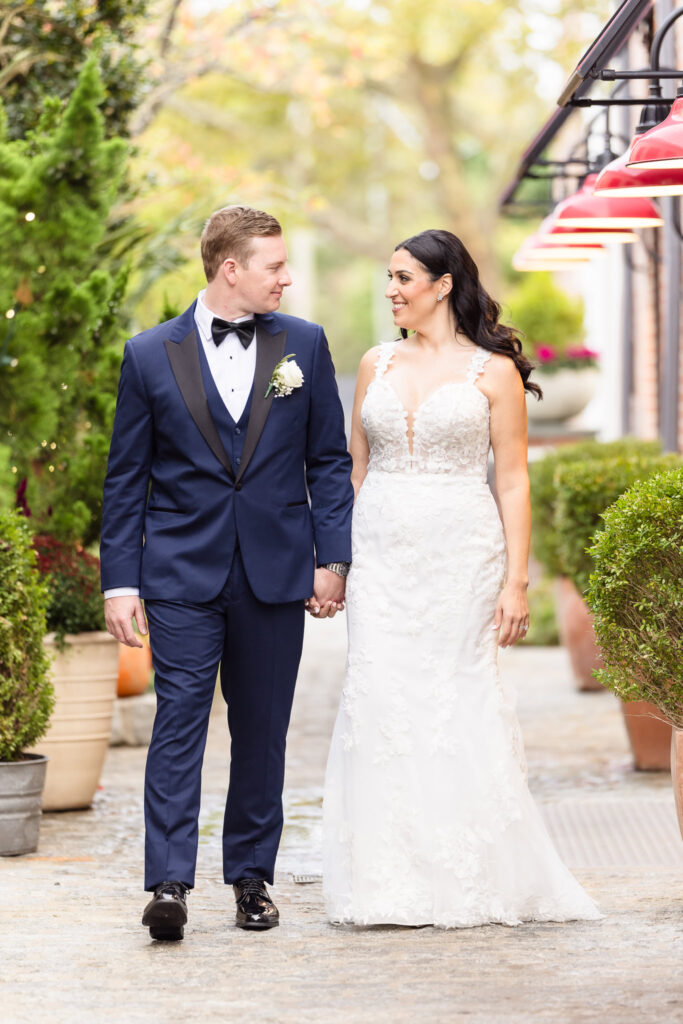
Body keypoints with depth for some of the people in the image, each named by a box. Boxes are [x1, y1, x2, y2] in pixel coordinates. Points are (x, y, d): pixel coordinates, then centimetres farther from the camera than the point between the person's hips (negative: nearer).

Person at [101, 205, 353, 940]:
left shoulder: (304, 345, 6)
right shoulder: (151, 355, 1)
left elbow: (328, 459, 9)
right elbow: (126, 479, 3)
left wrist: (333, 557, 1)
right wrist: (119, 582, -2)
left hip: (275, 572, 2)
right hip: (182, 575, -2)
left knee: (263, 732, 8)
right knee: (179, 720, -9)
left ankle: (252, 876, 18)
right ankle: (168, 884, -11)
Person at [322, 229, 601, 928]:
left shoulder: (493, 371, 0)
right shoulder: (377, 364, 12)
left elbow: (513, 481, -2)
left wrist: (515, 582, -8)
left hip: (460, 554, -3)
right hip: (381, 554, 3)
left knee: (459, 703, -2)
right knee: (380, 702, -4)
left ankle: (467, 882, 10)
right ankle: (391, 885, 2)